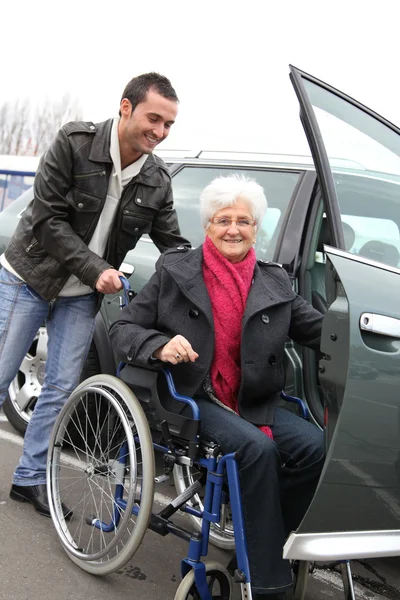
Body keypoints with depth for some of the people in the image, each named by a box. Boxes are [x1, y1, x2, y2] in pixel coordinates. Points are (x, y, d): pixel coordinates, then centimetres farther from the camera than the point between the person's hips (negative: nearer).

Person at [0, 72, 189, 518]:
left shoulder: (157, 180, -5)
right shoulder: (75, 142, -18)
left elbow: (173, 245, 2)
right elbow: (47, 217, -19)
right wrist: (95, 268, -24)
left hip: (80, 296, 4)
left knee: (62, 388, 5)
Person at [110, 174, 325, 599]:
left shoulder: (275, 283, 12)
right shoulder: (174, 271, 3)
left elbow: (323, 329, 9)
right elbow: (123, 329, 1)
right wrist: (160, 345, -20)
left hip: (253, 402, 4)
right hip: (191, 397, -4)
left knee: (315, 446, -22)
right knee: (257, 447, -30)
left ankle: (266, 544, -4)